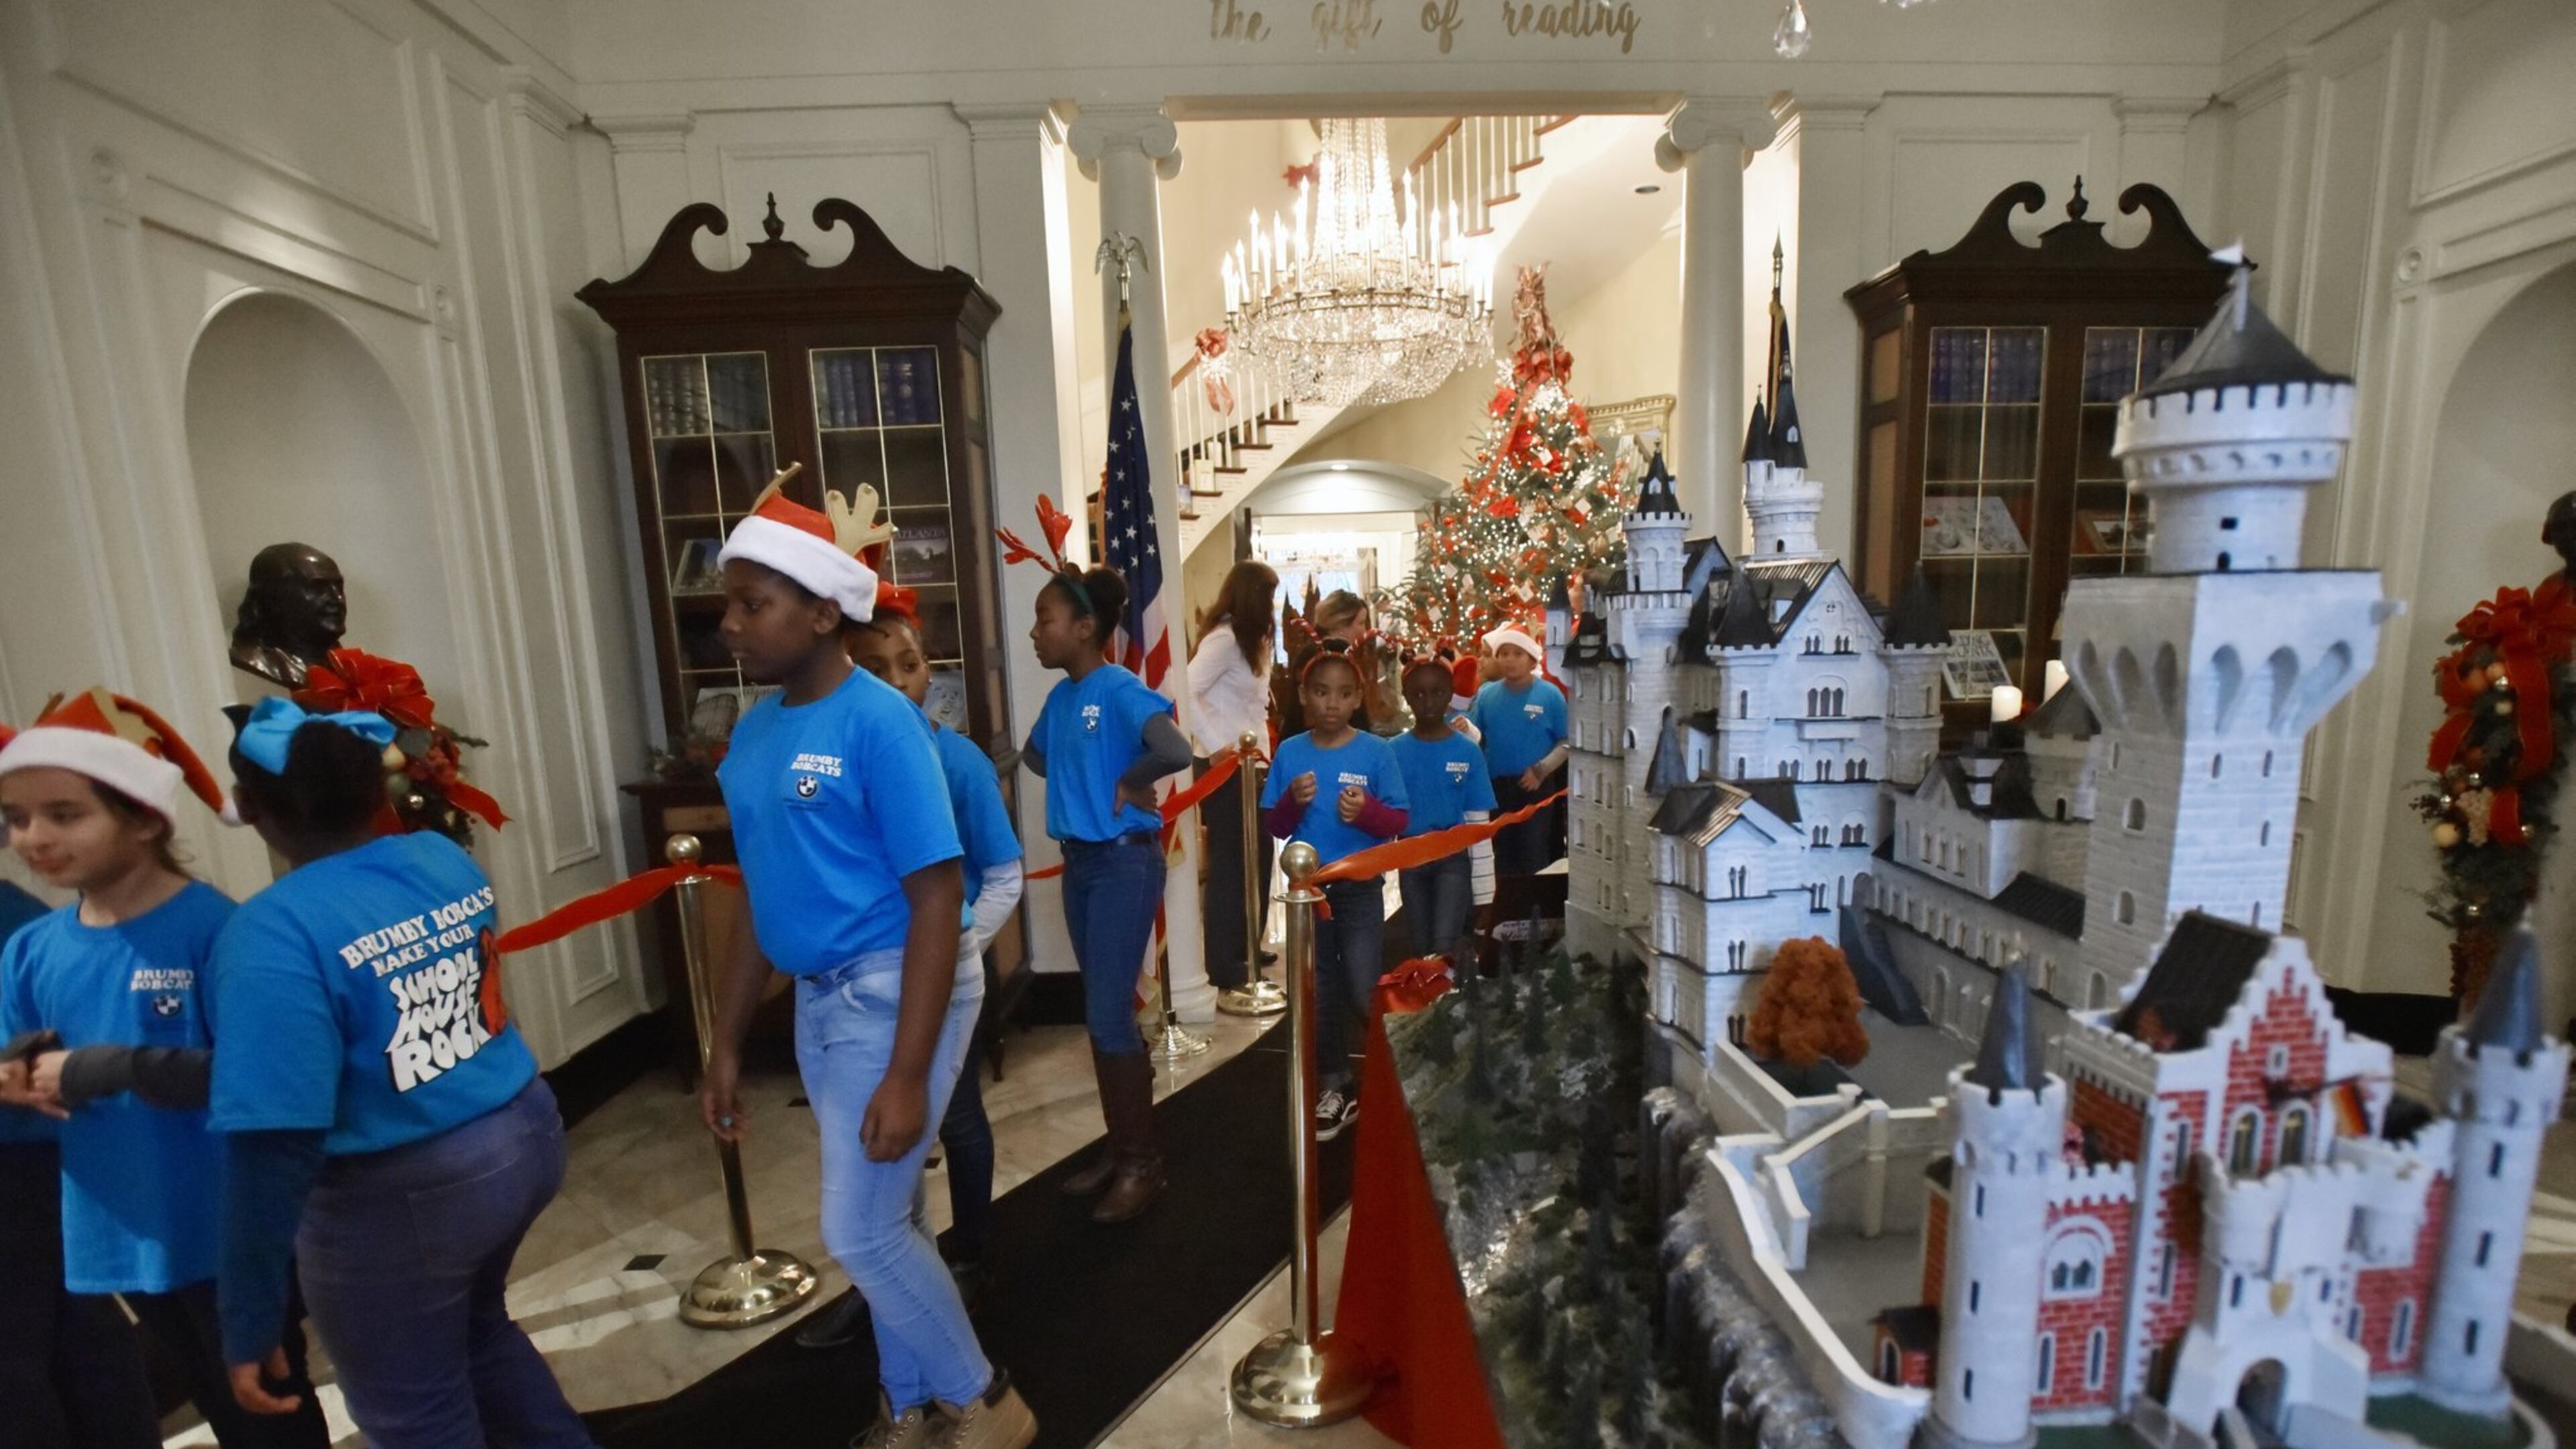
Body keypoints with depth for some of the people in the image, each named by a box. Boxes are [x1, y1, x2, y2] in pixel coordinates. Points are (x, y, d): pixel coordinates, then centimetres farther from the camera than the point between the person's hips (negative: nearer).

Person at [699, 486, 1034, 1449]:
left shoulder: (878, 721, -18)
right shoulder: (754, 730, 6)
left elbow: (937, 898, -20)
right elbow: (762, 898, 12)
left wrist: (907, 1076, -21)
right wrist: (726, 1045, 14)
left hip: (896, 990, -7)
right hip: (817, 998, 7)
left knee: (858, 1233, 1)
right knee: (880, 1216, 19)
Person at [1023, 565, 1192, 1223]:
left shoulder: (1121, 690, -17)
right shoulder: (1060, 696, 7)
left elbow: (1175, 752, -34)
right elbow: (1036, 756, 25)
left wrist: (1126, 784, -17)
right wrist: (1078, 784, 8)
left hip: (1125, 862, -8)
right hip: (1078, 861, 8)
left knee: (1111, 1013, -2)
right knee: (1099, 1013, 15)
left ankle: (1144, 1161, 15)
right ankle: (1119, 1147, 30)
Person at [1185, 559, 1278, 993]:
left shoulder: (1249, 638, 15)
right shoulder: (1224, 638, -16)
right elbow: (1187, 692, -27)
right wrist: (1215, 746, -24)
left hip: (1248, 766, 9)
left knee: (1255, 855, 16)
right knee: (1230, 862, -1)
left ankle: (1245, 949, 31)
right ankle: (1223, 966, 11)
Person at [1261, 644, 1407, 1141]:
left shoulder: (1376, 751, -6)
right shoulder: (1290, 752, -1)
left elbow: (1398, 821, -4)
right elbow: (1275, 825, 2)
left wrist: (1366, 811, -23)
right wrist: (1292, 801, -18)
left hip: (1360, 888, -2)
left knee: (1363, 992, 1)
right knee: (1320, 993, 13)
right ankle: (1336, 1088, 29)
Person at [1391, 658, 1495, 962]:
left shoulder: (1468, 752, -4)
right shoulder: (1395, 752, -2)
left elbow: (1479, 822, -2)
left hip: (1454, 858, -2)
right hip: (1411, 859, 2)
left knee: (1444, 947, -15)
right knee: (1421, 948, 13)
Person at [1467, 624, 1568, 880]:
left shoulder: (1550, 695, -6)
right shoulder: (1486, 694, 3)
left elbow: (1567, 742, -4)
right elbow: (1476, 736, 4)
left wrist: (1542, 770, -13)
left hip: (1536, 788, -3)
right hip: (1496, 788, 3)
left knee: (1535, 857, 3)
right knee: (1503, 855, 15)